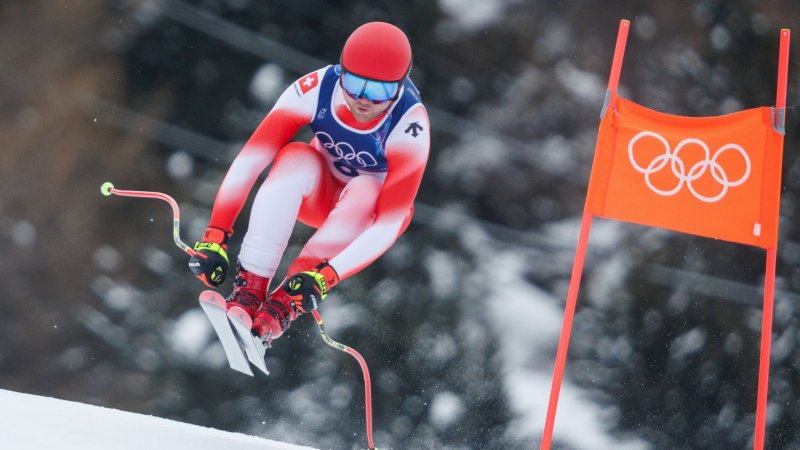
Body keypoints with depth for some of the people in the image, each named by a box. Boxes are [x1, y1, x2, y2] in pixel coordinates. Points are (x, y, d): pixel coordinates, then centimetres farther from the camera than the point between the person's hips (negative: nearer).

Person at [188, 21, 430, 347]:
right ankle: (249, 288, -37)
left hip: (369, 211, -1)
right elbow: (248, 161, -30)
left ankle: (282, 307, -39)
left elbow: (389, 223, -35)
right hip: (320, 191, 1)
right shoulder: (316, 89, -30)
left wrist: (323, 277, -47)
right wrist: (214, 238, -39)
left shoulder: (409, 127, -33)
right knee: (297, 157, -32)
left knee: (365, 191, -36)